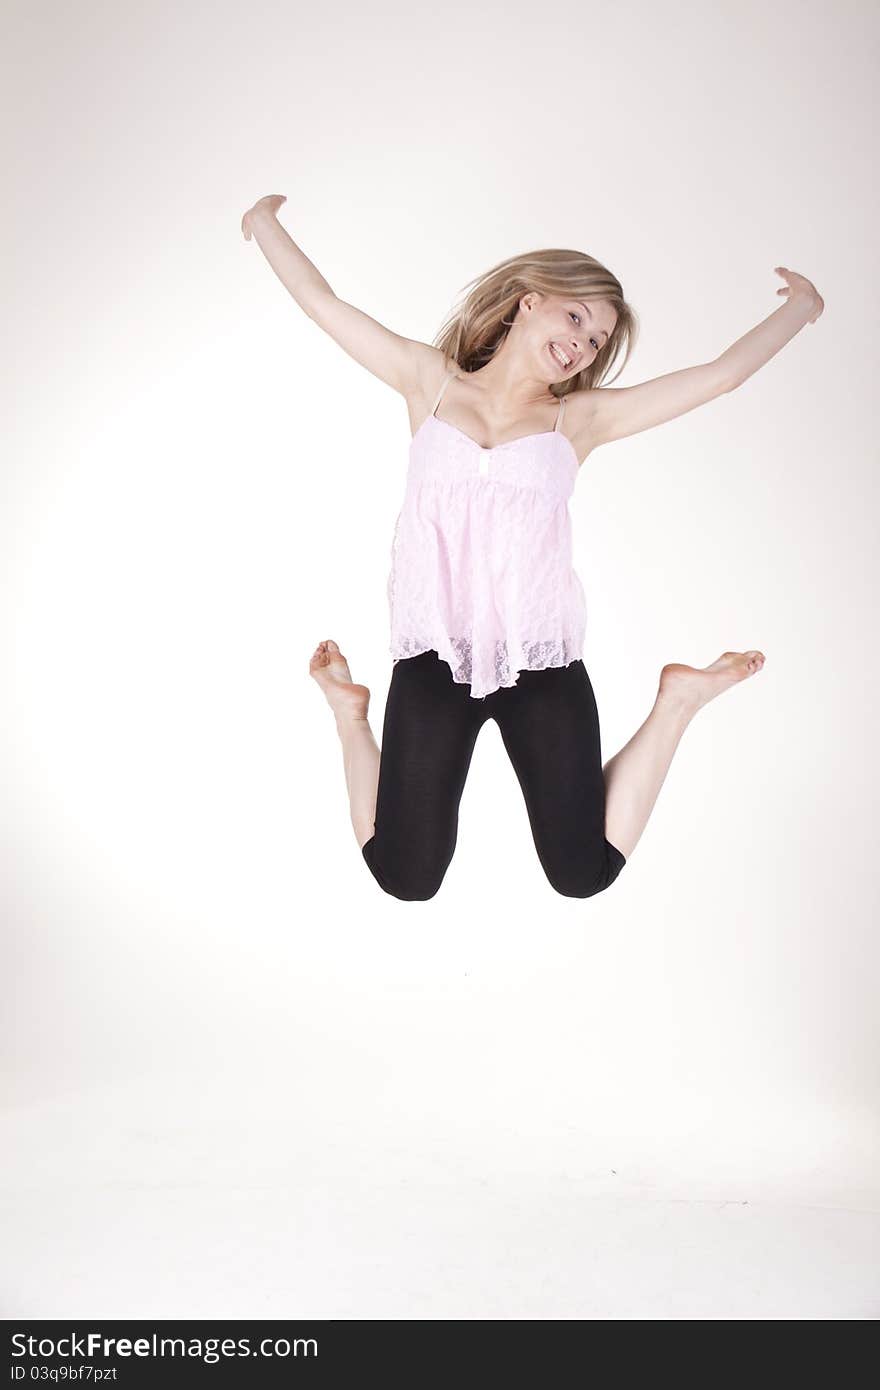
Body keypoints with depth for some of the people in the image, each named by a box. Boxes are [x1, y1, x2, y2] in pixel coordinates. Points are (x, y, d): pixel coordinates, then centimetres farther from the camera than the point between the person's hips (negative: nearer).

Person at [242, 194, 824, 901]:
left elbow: (721, 374, 9)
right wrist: (267, 226, 16)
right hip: (433, 657, 0)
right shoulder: (431, 383, 8)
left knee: (584, 875, 1)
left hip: (542, 657, 1)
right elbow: (324, 303, 12)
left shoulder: (577, 418, 7)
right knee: (405, 879, -2)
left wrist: (798, 308, 17)